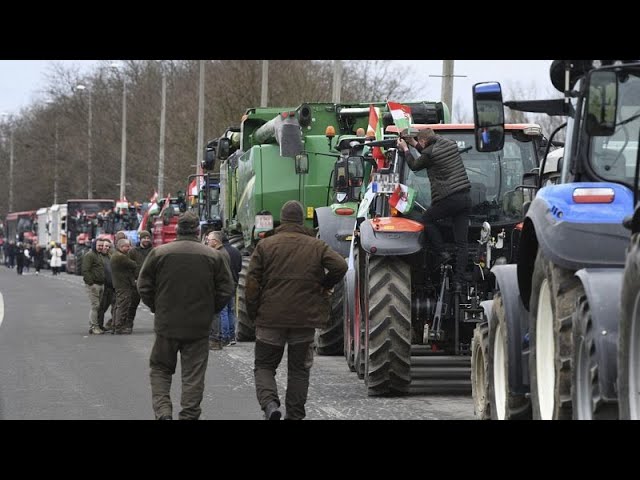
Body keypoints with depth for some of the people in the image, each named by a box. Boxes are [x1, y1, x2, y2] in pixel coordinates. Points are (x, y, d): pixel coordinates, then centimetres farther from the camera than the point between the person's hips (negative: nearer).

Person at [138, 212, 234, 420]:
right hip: (199, 327, 0)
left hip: (166, 324, 0)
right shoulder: (213, 256, -2)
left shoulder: (159, 253, -4)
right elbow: (226, 289, 0)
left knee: (160, 370, 13)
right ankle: (189, 415, 4)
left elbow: (144, 286, 1)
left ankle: (162, 411, -3)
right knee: (193, 375, 7)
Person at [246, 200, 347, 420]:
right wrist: (323, 287, 7)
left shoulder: (265, 245, 0)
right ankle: (294, 414, 13)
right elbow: (340, 266, -10)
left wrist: (253, 312, 4)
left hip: (270, 319, -1)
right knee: (299, 369, 12)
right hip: (305, 319, 1)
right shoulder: (317, 246, 2)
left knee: (264, 365, 8)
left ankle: (269, 403, -15)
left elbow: (252, 282, -5)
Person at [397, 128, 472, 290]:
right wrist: (414, 145, 34)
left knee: (427, 219, 21)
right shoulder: (450, 144, 12)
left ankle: (441, 254, 11)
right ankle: (458, 280, 3)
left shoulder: (430, 153, -10)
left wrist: (405, 149, 23)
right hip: (466, 196, 7)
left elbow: (414, 166, 8)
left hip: (449, 198, -7)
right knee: (462, 242, 4)